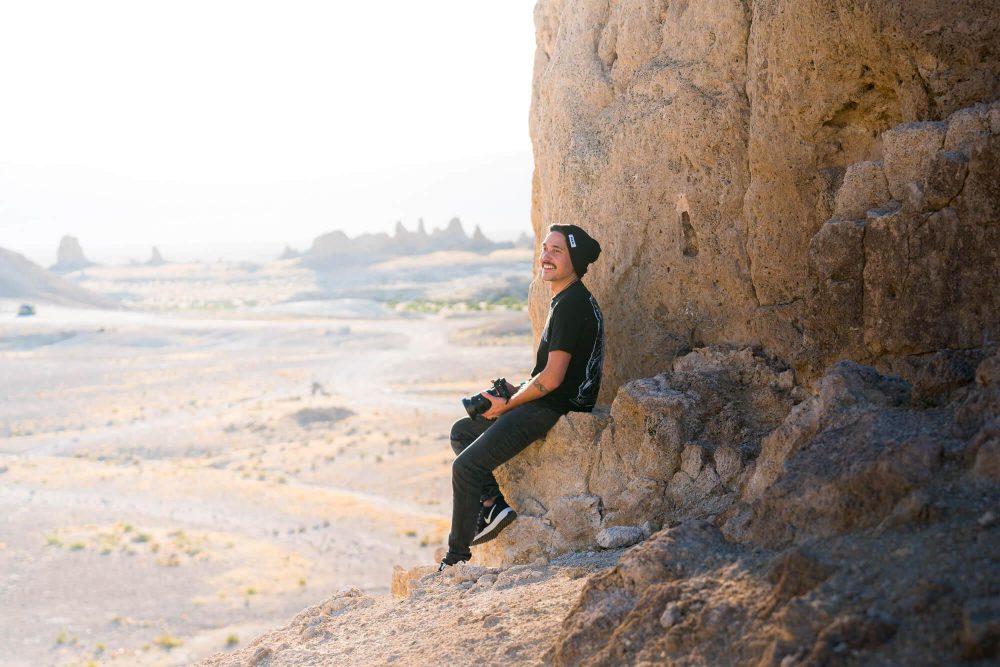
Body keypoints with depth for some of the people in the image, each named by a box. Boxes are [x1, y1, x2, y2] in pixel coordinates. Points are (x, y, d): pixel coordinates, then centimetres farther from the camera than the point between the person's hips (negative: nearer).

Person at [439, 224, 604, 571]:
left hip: (554, 410, -11)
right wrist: (516, 390, 9)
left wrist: (508, 404, -9)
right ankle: (493, 504, 4)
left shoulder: (572, 305, -18)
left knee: (466, 466, -13)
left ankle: (457, 556, -3)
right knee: (462, 431, 18)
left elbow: (552, 378, -21)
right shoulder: (565, 300, 15)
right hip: (546, 404, 11)